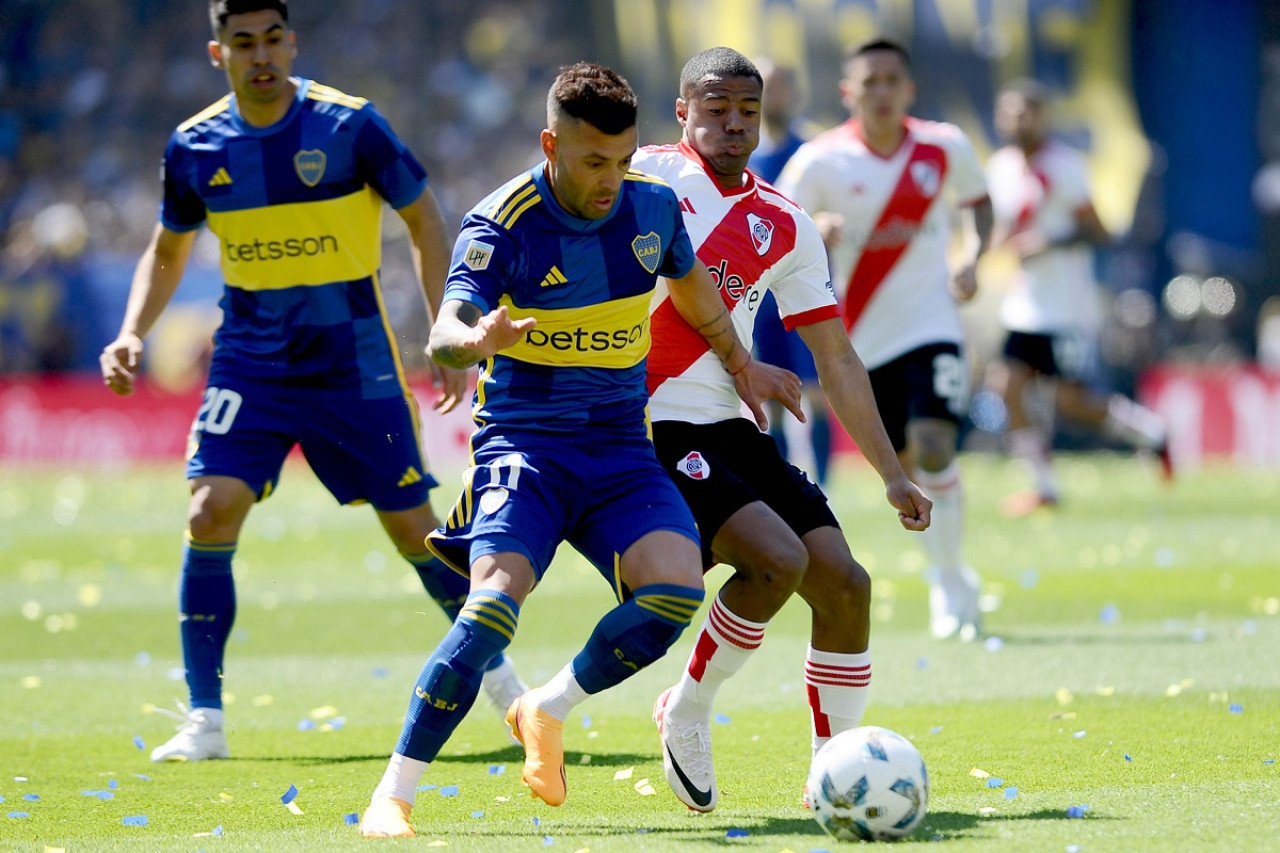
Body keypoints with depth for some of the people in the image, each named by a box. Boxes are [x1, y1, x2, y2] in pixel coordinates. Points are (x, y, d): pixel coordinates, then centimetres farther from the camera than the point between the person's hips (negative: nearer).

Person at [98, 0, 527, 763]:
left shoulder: (349, 124, -11)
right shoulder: (196, 147, -2)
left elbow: (425, 219, -2)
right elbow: (168, 252, 14)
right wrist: (132, 335, -1)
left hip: (353, 364, -2)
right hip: (251, 363, 2)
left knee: (414, 528, 3)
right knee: (212, 514, -15)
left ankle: (497, 673, 27)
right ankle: (204, 720, -7)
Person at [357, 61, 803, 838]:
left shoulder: (653, 207, 2)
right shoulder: (502, 225, -13)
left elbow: (693, 285, 24)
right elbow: (444, 335, -27)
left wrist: (742, 365, 36)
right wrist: (478, 340, -50)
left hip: (620, 449, 4)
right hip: (524, 444, -4)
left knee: (676, 587, -21)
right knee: (496, 600, -27)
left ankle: (548, 712, 4)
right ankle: (393, 796, -18)